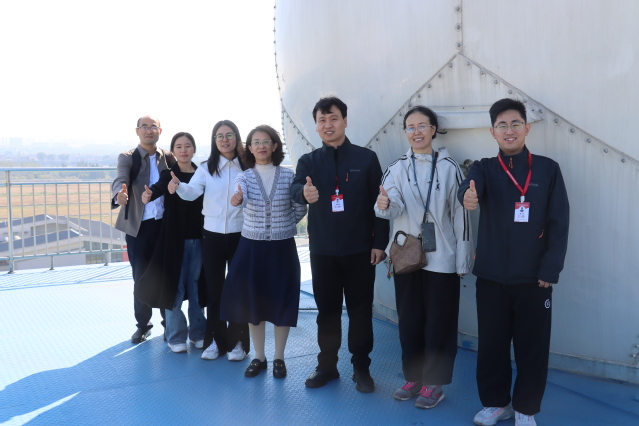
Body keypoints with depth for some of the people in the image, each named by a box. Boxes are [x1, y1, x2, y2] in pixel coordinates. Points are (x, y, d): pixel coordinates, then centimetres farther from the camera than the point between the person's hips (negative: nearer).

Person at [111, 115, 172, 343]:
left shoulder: (169, 157, 7)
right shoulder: (127, 157, -1)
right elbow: (120, 180, -20)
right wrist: (119, 194, -40)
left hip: (165, 224, 1)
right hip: (138, 226, -1)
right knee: (141, 278, 8)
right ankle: (143, 324, 24)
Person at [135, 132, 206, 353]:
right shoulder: (169, 174, -3)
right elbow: (160, 187, -25)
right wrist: (149, 194, -47)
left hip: (198, 237, 2)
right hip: (175, 238, -2)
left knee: (196, 285, 10)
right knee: (174, 285, 1)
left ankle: (198, 332, 23)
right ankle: (176, 336, 14)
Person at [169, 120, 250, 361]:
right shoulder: (206, 168, 0)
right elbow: (193, 191, -17)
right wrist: (178, 186, -37)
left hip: (240, 235, -1)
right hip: (213, 235, 1)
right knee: (214, 289, 10)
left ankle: (237, 341, 18)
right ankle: (216, 340, 24)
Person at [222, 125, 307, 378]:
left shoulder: (288, 176, -1)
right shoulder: (244, 176, -2)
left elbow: (301, 209, 5)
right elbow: (241, 197, -25)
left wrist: (283, 225, 6)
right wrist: (237, 199, -47)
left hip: (282, 247, 0)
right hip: (252, 246, 1)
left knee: (281, 302, 5)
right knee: (253, 302, 7)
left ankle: (278, 358, 21)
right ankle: (259, 357, 23)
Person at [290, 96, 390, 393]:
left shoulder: (366, 158, 0)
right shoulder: (308, 161, 4)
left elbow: (378, 202, -1)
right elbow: (295, 188, -16)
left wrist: (379, 242, -7)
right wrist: (304, 192, -40)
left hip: (359, 249, -1)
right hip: (322, 250, 2)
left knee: (360, 310, 6)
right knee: (327, 309, 12)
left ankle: (361, 368, 21)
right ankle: (327, 366, 27)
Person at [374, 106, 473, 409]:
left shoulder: (449, 167, -3)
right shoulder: (397, 168, 3)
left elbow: (460, 214, -2)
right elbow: (393, 204, -14)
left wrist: (463, 259, -3)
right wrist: (384, 205, -39)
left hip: (442, 259, -2)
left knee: (439, 322, 5)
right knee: (409, 320, 12)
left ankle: (433, 382, 20)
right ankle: (413, 377, 28)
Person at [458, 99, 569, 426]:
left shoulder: (548, 169, 2)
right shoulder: (484, 168, 3)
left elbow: (559, 223, -1)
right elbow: (469, 187, -21)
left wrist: (549, 270, -8)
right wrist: (467, 196, -45)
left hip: (533, 277, -1)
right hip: (491, 277, 1)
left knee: (532, 348, 6)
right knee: (491, 345, 10)